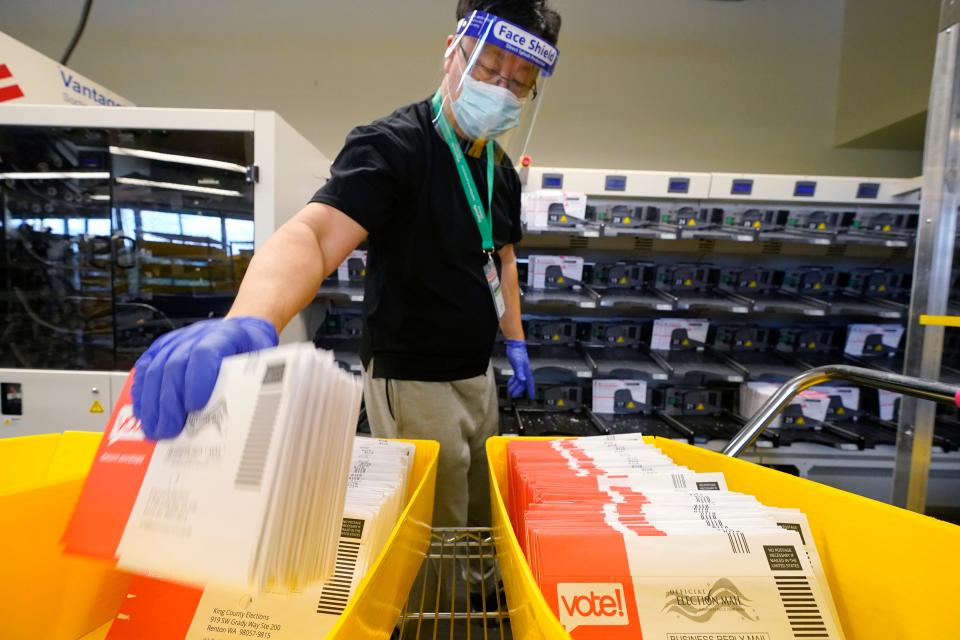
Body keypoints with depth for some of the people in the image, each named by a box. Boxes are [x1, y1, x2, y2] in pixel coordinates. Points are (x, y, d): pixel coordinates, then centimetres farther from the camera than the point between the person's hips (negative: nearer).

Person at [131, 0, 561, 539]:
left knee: (483, 525, 25)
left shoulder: (502, 167, 8)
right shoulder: (392, 144, -16)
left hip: (477, 374, 8)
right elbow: (313, 233, -32)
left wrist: (515, 341, 15)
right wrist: (251, 322, -52)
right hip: (415, 381, -8)